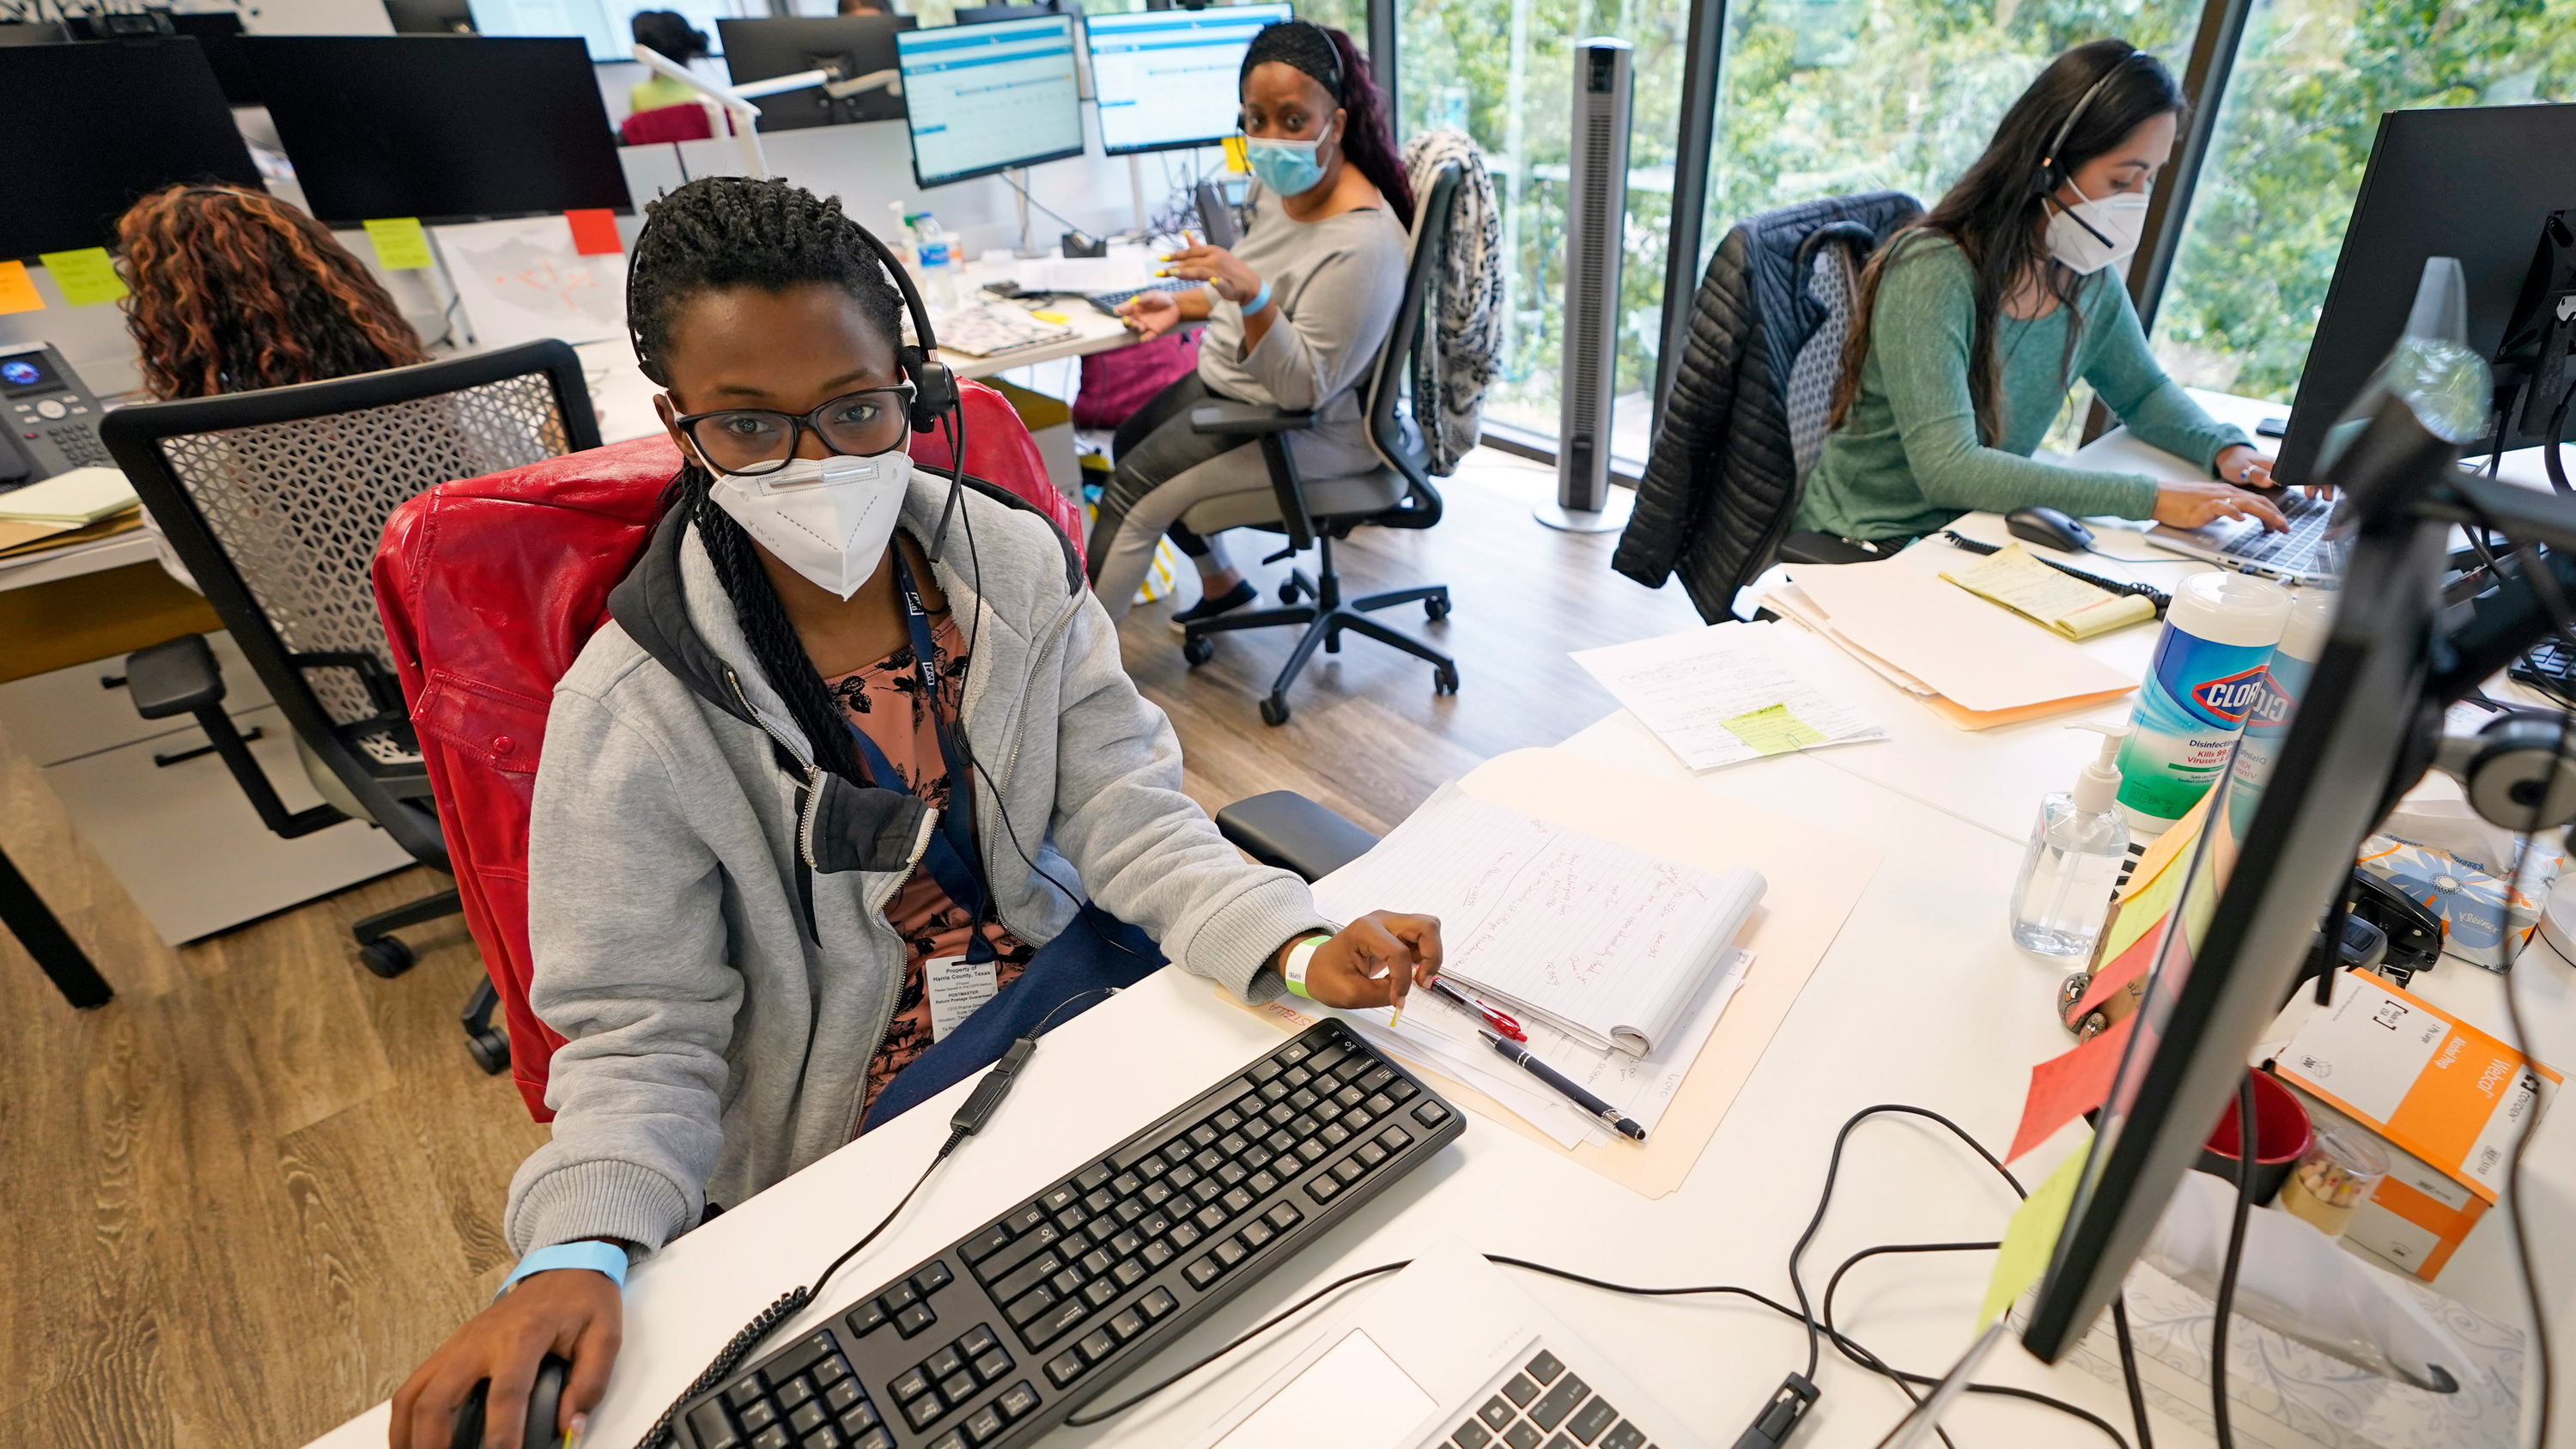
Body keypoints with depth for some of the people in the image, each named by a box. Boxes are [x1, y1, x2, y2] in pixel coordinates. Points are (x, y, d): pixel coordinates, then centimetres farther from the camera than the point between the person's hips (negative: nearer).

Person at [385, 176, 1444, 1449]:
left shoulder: (1016, 561, -8)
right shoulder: (634, 714, -17)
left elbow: (1125, 810, -11)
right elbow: (642, 1028, -10)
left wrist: (1296, 948, -27)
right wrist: (577, 1250, -29)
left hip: (1066, 965, 4)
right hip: (857, 1123, -3)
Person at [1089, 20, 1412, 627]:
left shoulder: (1361, 245, -30)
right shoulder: (1277, 182, -3)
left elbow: (1301, 389, -31)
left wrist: (1251, 295, -44)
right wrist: (1183, 305, 3)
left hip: (1312, 428, -10)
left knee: (1131, 494, -12)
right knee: (1127, 445, 21)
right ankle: (1220, 582, 34)